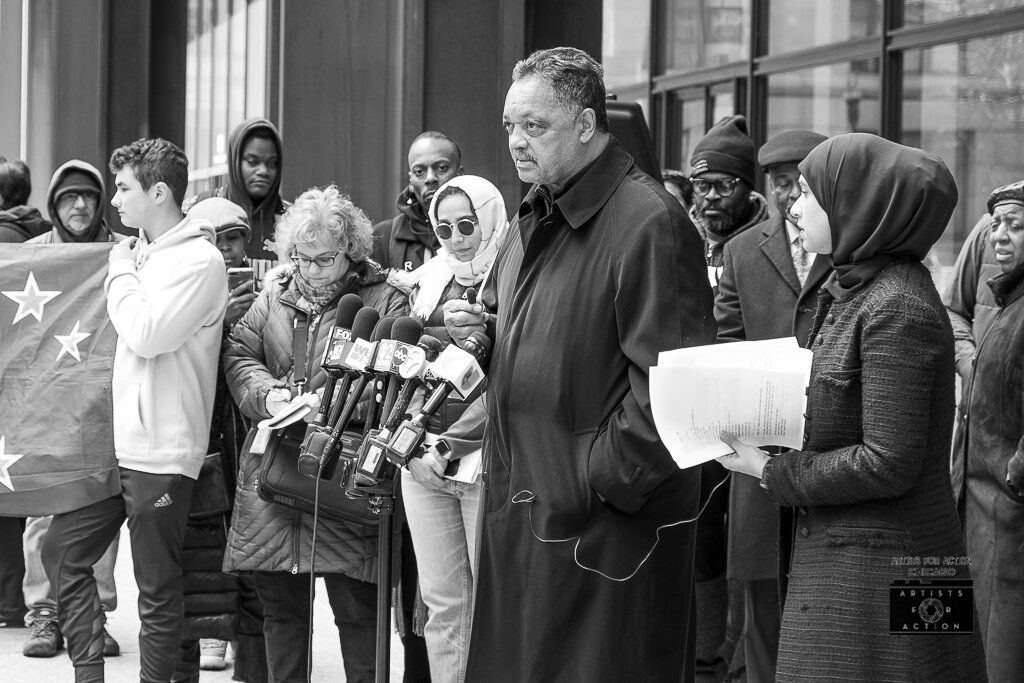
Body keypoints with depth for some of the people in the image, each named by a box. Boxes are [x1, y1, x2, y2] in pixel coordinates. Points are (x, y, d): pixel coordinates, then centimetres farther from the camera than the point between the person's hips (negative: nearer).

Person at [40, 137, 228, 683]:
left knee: (157, 588, 1)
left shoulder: (199, 260, -12)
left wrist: (121, 274, -8)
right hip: (111, 438, 9)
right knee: (62, 550, 11)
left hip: (159, 451, -9)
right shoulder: (134, 251, 13)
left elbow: (146, 334, -21)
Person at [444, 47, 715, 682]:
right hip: (518, 506, 9)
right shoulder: (534, 217, 14)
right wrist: (482, 325, 7)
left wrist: (601, 479, -20)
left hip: (602, 527, -9)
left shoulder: (649, 223, -16)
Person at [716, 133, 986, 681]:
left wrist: (771, 470, -13)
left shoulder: (897, 310, -19)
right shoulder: (850, 289, 11)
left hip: (884, 565, -9)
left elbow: (889, 464, -21)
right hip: (837, 550, 9)